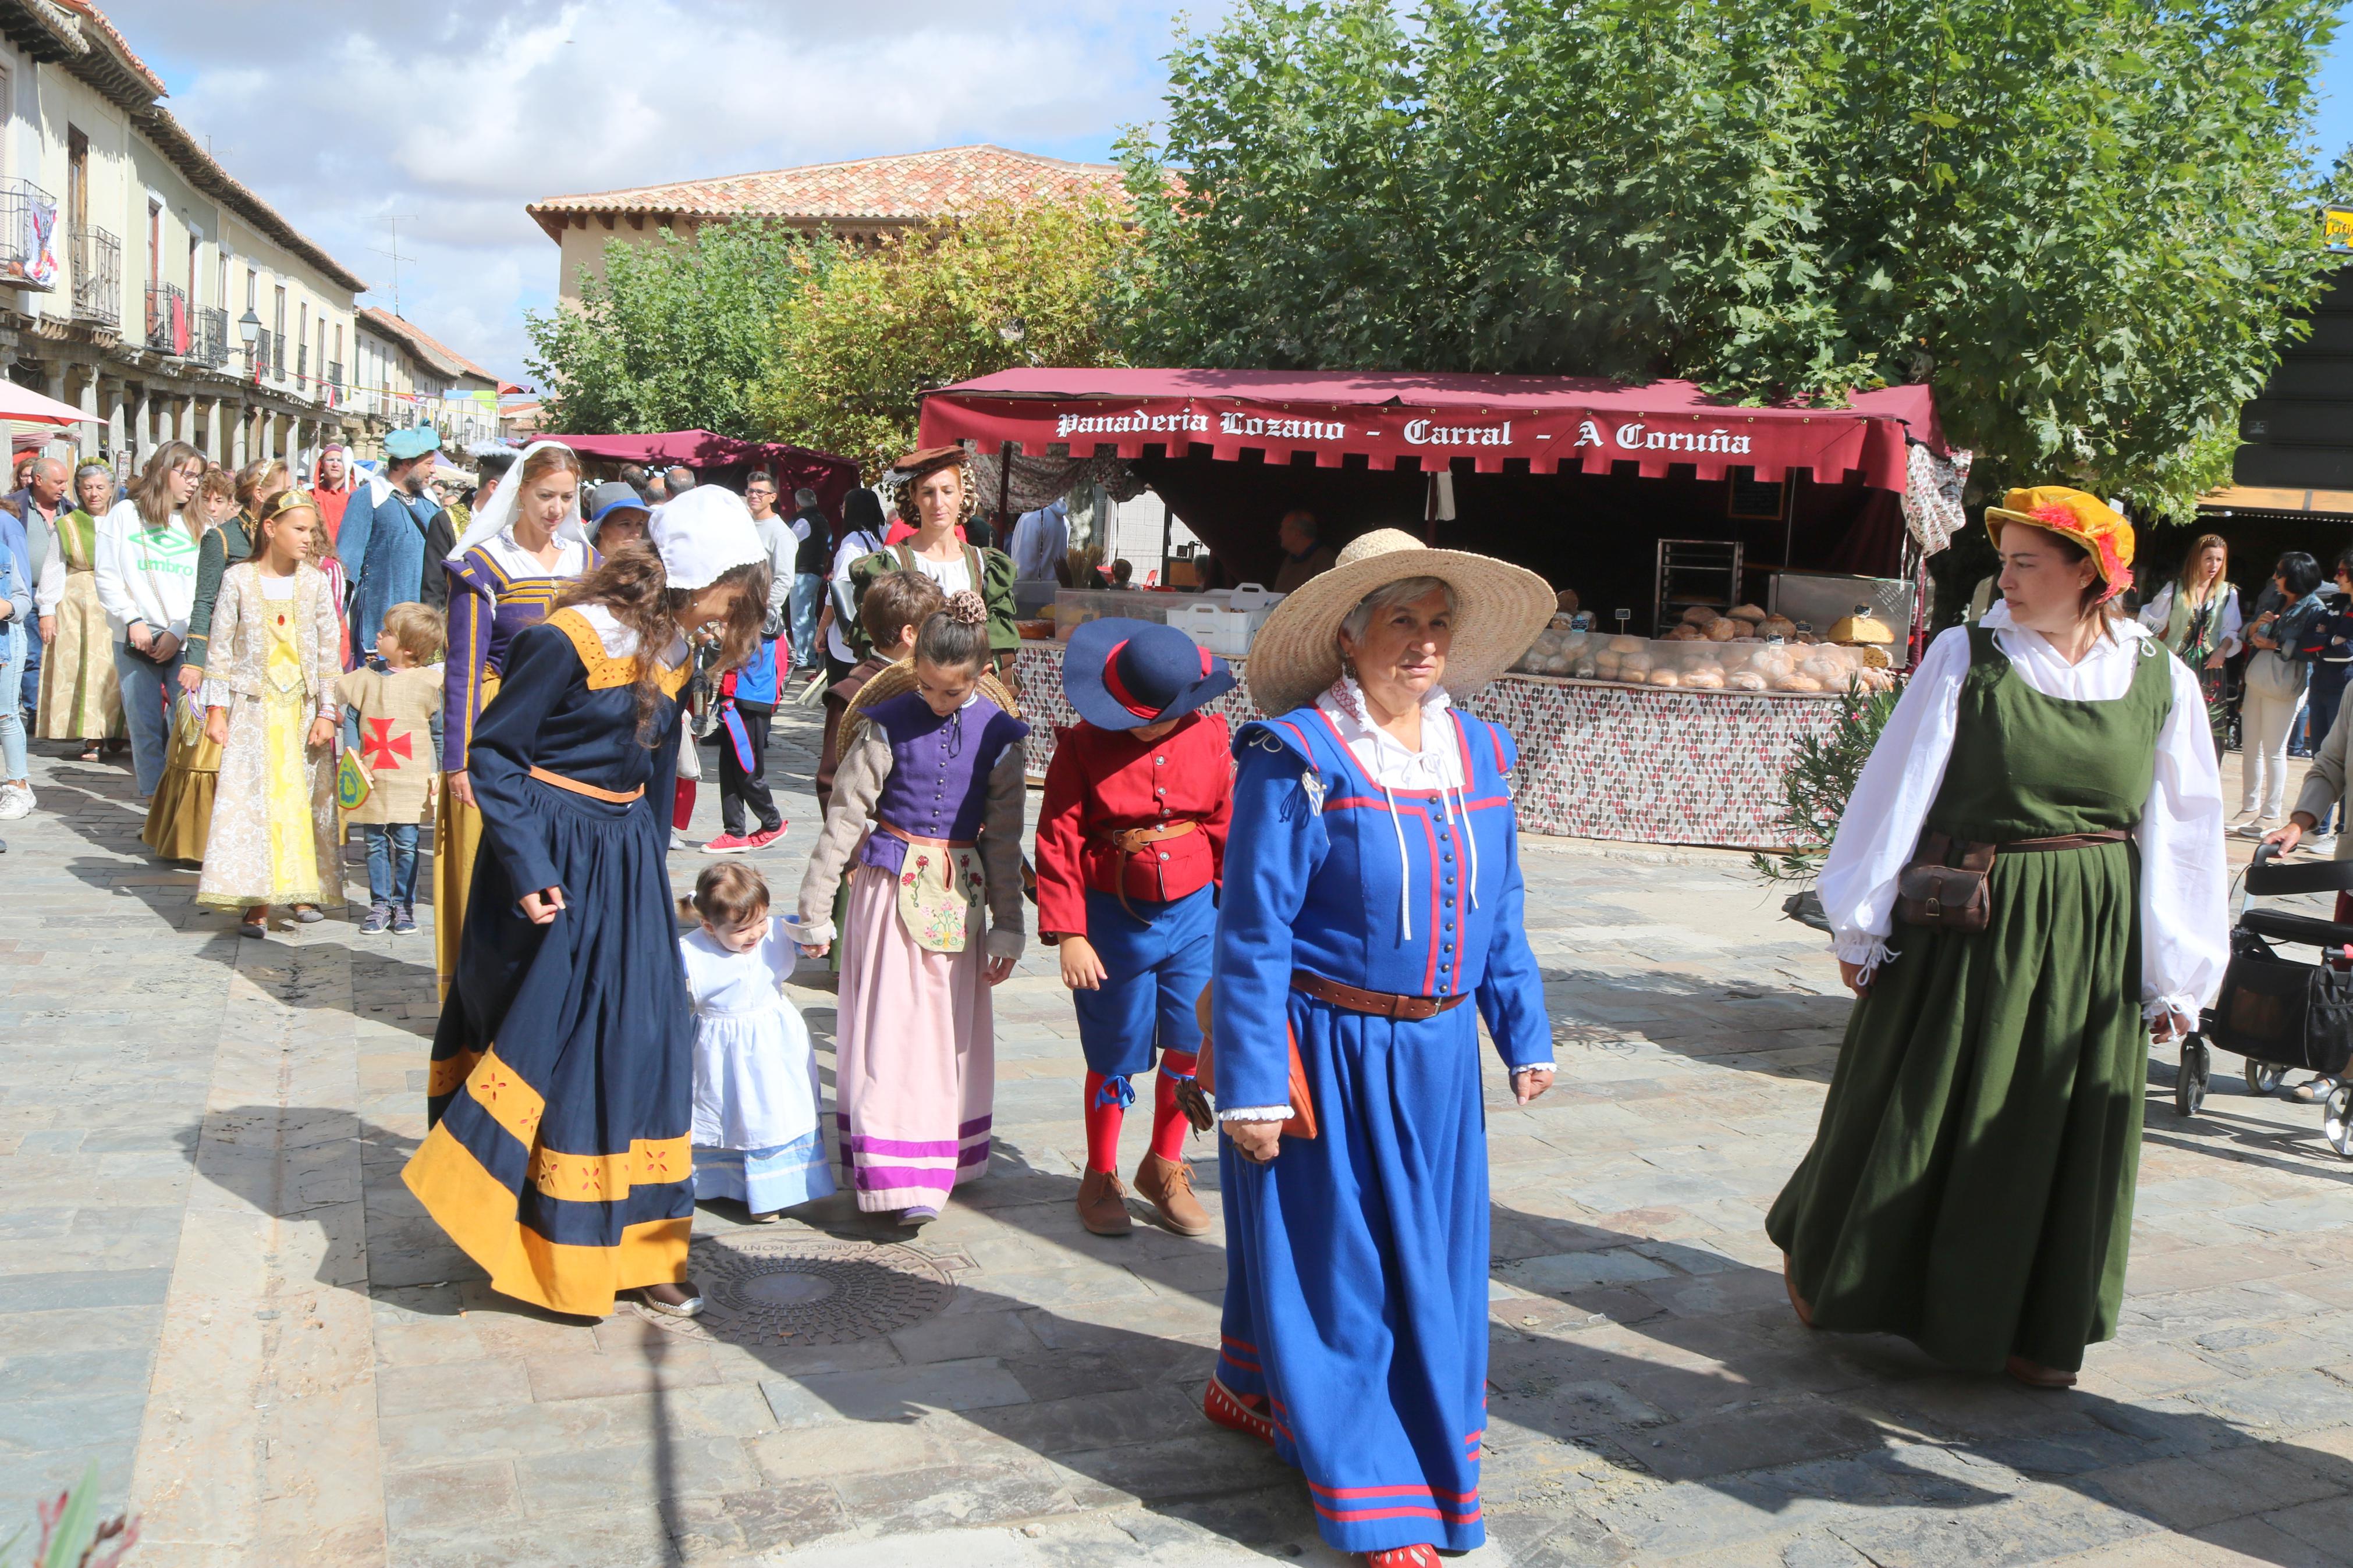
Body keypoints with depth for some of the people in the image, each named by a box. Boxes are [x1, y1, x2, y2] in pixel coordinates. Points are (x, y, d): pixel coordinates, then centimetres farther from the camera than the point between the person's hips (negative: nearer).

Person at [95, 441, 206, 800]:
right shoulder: (125, 514, 8)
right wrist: (134, 620, -8)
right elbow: (106, 576, 3)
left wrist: (179, 633, -8)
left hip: (184, 641, 1)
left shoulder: (196, 525, 12)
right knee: (145, 723, -2)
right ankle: (155, 799, 4)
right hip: (134, 640, -1)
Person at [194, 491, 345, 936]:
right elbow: (220, 649, 1)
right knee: (251, 798, -6)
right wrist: (216, 709, -3)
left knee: (305, 798, 3)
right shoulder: (238, 579, -1)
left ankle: (305, 890, 15)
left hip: (303, 707, 2)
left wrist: (327, 712, 0)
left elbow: (330, 651, 5)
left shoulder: (314, 582, 4)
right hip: (253, 708, -2)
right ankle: (257, 903, -4)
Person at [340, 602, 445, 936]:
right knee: (375, 844, 6)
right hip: (372, 781, 3)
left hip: (409, 782, -3)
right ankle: (379, 905, 15)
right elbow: (352, 718, 15)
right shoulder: (366, 677, 7)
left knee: (406, 844, 0)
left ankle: (404, 906, 10)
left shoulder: (429, 682, -2)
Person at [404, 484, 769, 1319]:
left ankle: (630, 1246, 16)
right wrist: (527, 867, -20)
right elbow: (492, 752, -14)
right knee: (543, 1044, 0)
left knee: (640, 1041, 6)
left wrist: (649, 861, 15)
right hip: (555, 864, -7)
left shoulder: (668, 650, 7)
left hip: (624, 860, 7)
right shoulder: (571, 639, -17)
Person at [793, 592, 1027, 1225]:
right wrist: (816, 910, -4)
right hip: (891, 887, -2)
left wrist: (1007, 926, 4)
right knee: (889, 1030, -4)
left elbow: (1004, 836, 4)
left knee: (953, 1032, 9)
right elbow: (844, 817, -4)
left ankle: (943, 1162, 23)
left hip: (958, 895, 2)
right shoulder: (888, 725, -7)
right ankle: (896, 1175, 0)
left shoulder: (998, 733, -1)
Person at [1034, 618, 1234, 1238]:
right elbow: (1059, 843, -9)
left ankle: (1164, 1168, 26)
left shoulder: (1211, 740, -1)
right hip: (1114, 919, -2)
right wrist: (1069, 936, -12)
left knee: (1194, 1045, 1)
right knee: (1115, 1057, 6)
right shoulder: (1084, 746, -9)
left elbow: (1228, 831, 9)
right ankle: (1101, 1179, 28)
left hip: (1194, 912, 2)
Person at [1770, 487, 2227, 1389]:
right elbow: (1898, 788, -2)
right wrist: (1861, 921, -1)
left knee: (2060, 1134, 10)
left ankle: (2036, 1324, 28)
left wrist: (2177, 975, 5)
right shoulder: (1965, 657, -6)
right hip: (1965, 925, -2)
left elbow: (2183, 833, 4)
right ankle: (1822, 1258, 31)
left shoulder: (2162, 683, -1)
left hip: (2090, 942, 2)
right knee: (1916, 1111, 9)